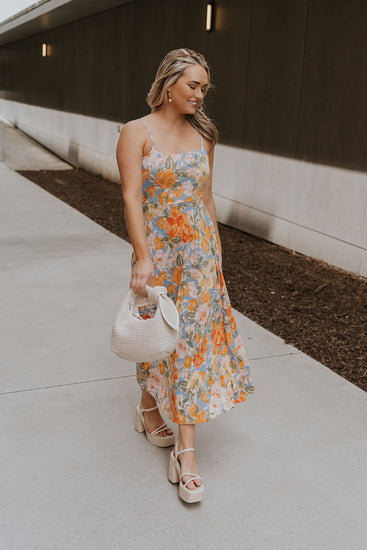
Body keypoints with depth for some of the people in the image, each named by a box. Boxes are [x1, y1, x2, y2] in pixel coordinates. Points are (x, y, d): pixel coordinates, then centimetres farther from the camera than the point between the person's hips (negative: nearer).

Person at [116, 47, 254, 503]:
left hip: (199, 250, 3)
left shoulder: (203, 136, 8)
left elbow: (205, 197, 12)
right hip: (157, 250, -3)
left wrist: (216, 250, 13)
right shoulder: (137, 132, -5)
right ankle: (149, 408, 40)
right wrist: (143, 257, -20)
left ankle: (185, 451, 5)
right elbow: (131, 197, -13)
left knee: (195, 340, -1)